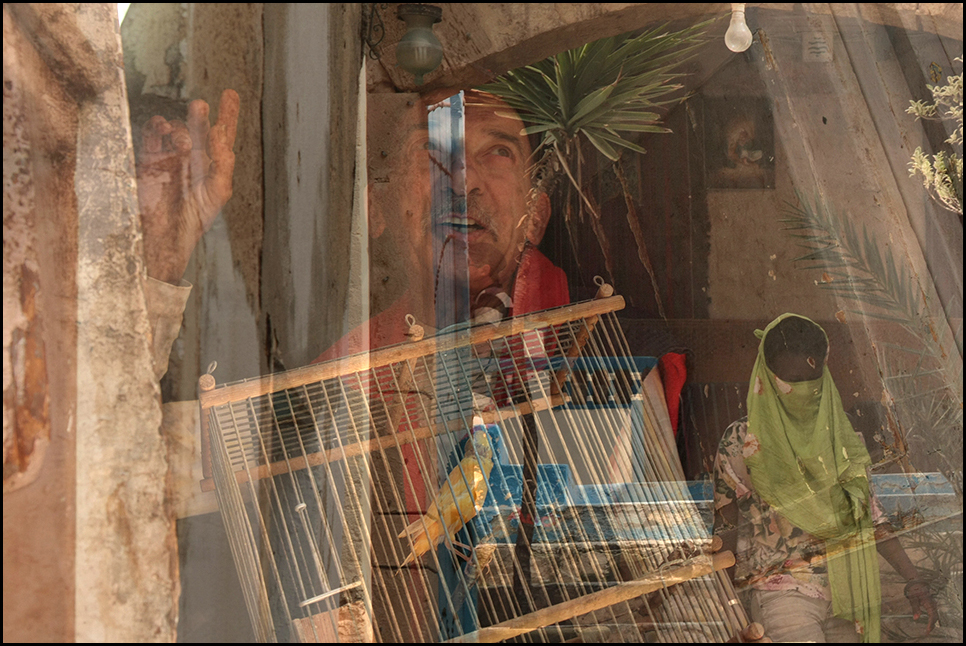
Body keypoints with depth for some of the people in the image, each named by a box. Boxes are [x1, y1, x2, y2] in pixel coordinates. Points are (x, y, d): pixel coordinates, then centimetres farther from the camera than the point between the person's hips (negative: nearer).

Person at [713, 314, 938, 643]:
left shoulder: (841, 435, 11)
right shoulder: (741, 442, -1)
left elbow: (870, 515, 14)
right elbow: (727, 530, 3)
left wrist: (913, 579, 7)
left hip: (845, 591, 5)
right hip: (784, 591, -5)